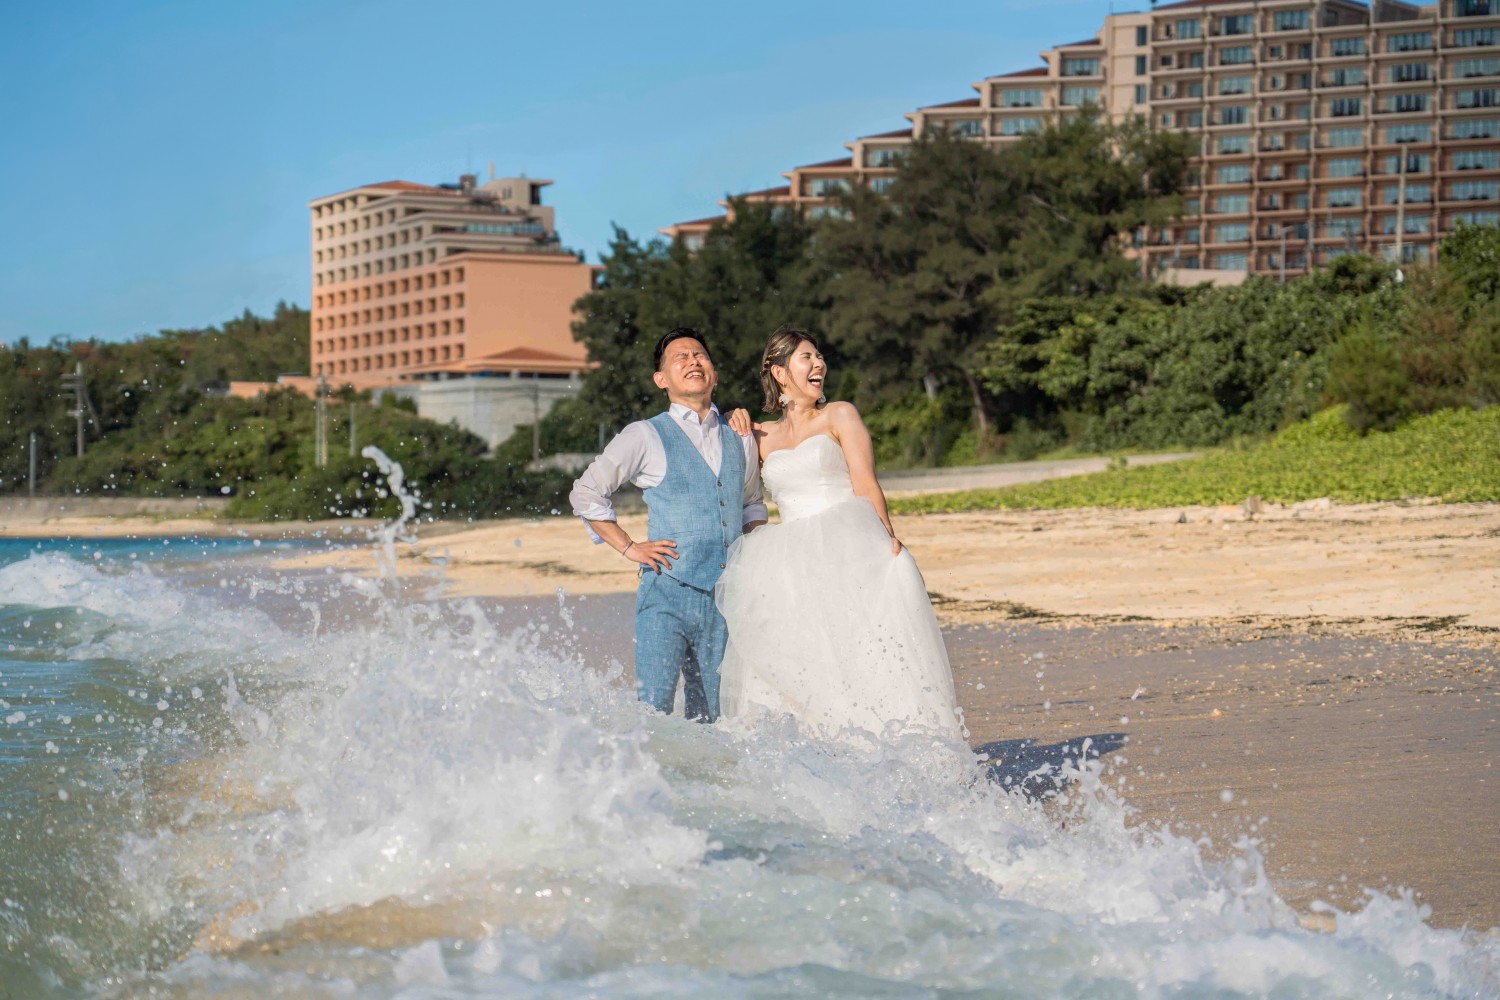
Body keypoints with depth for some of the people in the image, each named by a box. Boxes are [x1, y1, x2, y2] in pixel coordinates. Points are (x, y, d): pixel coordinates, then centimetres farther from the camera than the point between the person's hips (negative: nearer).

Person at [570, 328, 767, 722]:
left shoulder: (740, 441, 15)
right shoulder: (646, 437, 2)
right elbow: (586, 492, 8)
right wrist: (629, 547, 1)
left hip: (726, 598, 4)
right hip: (668, 591, -4)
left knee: (709, 717, 7)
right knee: (652, 713, -12)